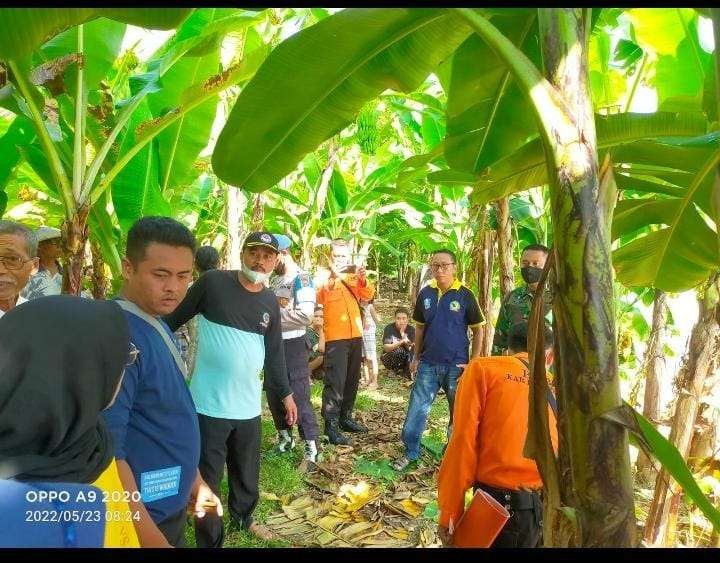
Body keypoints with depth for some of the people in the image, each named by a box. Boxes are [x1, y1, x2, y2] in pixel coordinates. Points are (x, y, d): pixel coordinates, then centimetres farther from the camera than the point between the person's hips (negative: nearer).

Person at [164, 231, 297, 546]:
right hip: (209, 404, -4)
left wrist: (286, 394, 14)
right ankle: (210, 542, 26)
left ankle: (243, 518, 47)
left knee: (248, 473, 21)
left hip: (248, 405, 5)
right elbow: (174, 319, -3)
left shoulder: (270, 304, 3)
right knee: (207, 478, 7)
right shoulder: (212, 282, -10)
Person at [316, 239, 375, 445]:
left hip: (355, 334, 6)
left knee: (352, 380, 13)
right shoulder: (324, 276, -1)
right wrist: (333, 277, -36)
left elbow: (368, 295, 0)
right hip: (335, 336, -6)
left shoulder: (353, 276, 15)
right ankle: (331, 425, -5)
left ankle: (346, 417, 26)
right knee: (335, 381, -9)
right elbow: (319, 298, -20)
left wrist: (363, 280, -21)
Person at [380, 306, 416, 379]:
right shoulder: (389, 328, -15)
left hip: (405, 359, 3)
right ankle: (393, 371, -6)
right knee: (399, 351, -33)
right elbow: (386, 348, -26)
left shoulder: (411, 329, -9)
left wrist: (403, 335, -33)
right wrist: (401, 342, -41)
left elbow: (411, 349, -18)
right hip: (389, 358, -3)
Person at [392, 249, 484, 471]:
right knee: (416, 409, 5)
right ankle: (411, 452, 20)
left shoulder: (464, 295, -8)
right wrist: (416, 357, 9)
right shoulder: (426, 293, 2)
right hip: (428, 364, 3)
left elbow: (477, 331, -2)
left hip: (456, 366, -3)